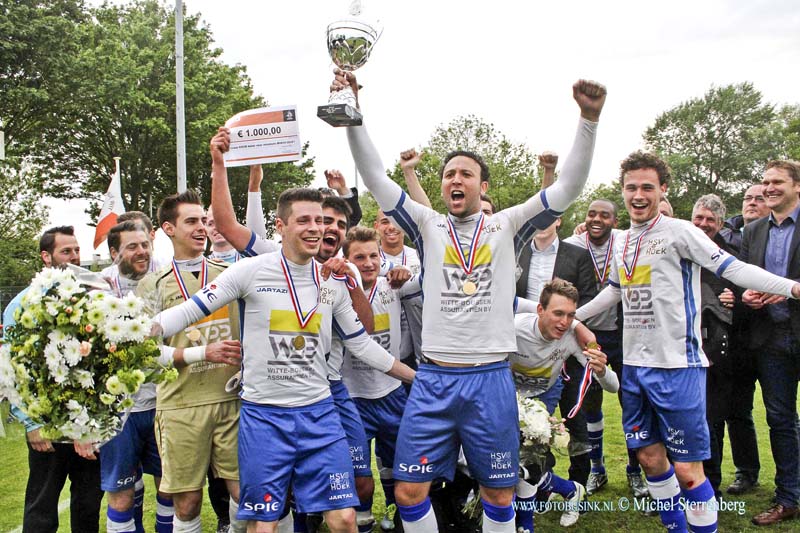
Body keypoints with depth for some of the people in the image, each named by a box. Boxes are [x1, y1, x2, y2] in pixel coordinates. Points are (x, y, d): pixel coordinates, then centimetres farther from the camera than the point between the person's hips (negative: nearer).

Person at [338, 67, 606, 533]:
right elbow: (375, 177, -2)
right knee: (409, 491, 2)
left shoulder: (506, 226, 5)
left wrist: (590, 119, -16)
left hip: (491, 377, 0)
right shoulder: (429, 226, 6)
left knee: (499, 493, 12)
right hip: (433, 378, 1)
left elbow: (568, 188, -4)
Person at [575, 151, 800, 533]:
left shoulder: (679, 232, -8)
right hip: (634, 364, 7)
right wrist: (572, 316, 30)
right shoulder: (621, 241, 12)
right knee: (650, 457, 15)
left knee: (687, 469, -4)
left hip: (677, 365, -6)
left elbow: (732, 268, -14)